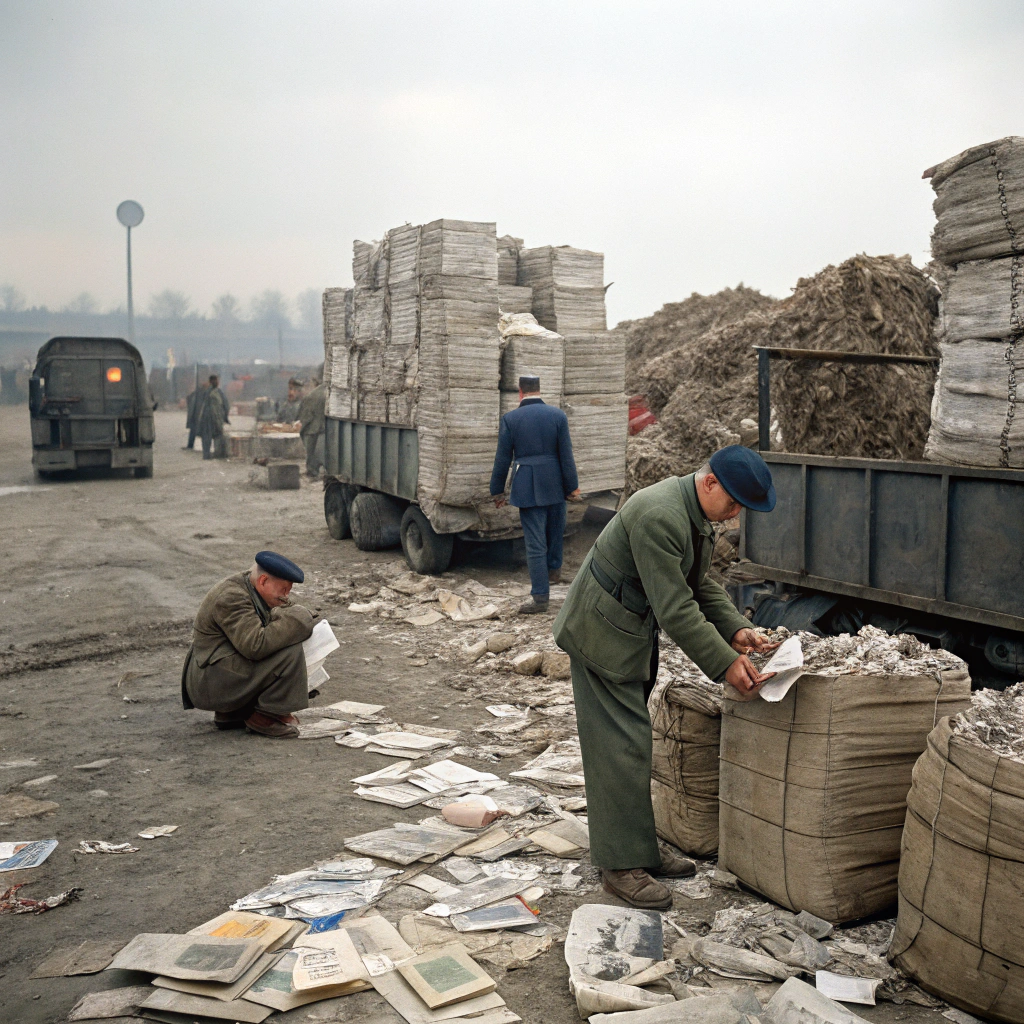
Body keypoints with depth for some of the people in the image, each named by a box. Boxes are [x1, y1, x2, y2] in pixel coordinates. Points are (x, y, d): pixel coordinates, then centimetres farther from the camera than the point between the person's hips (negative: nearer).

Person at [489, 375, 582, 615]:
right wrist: (572, 487, 6)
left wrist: (497, 491, 7)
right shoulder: (557, 415, -2)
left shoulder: (510, 419, -6)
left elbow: (502, 459, -3)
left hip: (527, 487, -2)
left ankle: (540, 596, 2)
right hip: (554, 485, 2)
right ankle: (553, 569, 42)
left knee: (535, 543, 1)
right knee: (555, 532, 24)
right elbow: (566, 455, -2)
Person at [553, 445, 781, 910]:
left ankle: (638, 842, 28)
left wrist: (736, 630, -2)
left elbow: (699, 584, 11)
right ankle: (621, 864, 4)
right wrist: (725, 664, -26)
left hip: (634, 630, 10)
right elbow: (675, 609, -29)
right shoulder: (660, 516, -30)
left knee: (629, 738, 16)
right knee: (621, 745, -6)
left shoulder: (696, 512, 3)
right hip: (603, 633, -10)